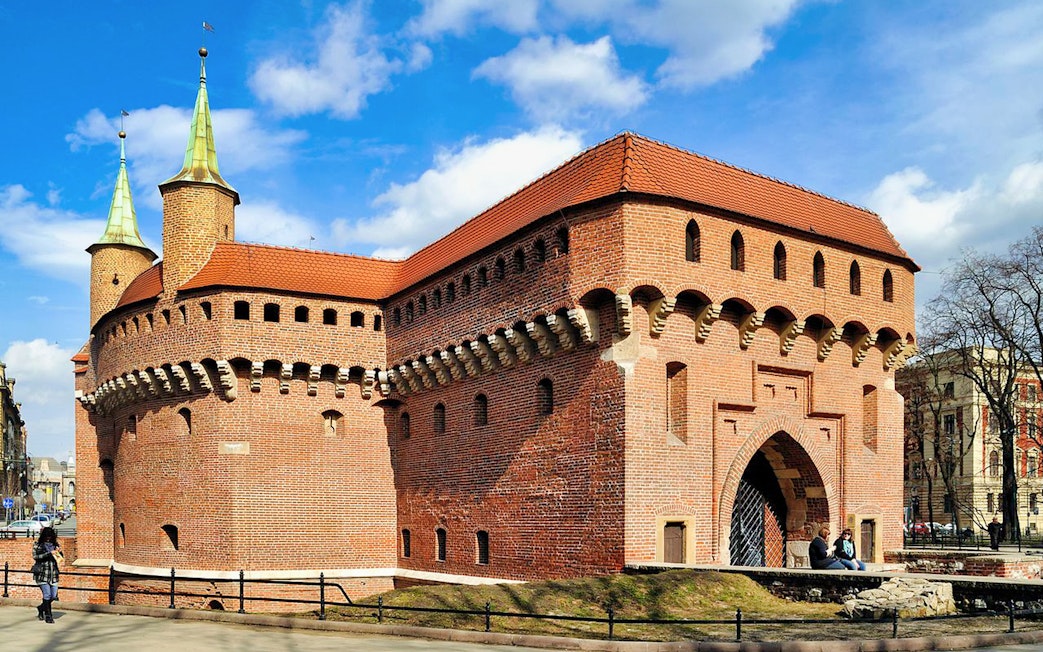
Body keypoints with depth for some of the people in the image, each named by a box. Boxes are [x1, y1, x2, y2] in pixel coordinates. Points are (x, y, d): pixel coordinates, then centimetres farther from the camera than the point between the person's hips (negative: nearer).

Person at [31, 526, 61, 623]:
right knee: (47, 595, -8)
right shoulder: (37, 544, 1)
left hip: (53, 573, 4)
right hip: (42, 573, -4)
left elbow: (60, 558, 16)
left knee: (53, 596, 5)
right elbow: (35, 556, -11)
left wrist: (59, 552, -6)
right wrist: (49, 553, -19)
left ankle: (41, 608, 32)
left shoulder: (55, 544, 11)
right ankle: (48, 615, 5)